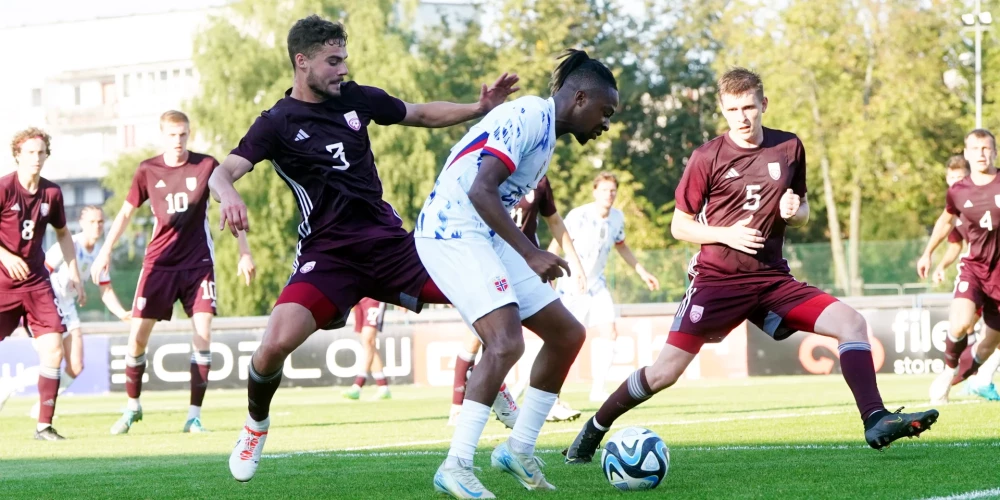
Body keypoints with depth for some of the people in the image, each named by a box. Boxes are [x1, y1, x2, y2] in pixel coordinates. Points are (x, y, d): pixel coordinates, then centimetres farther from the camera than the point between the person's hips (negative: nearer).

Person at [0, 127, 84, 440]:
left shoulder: (51, 193, 3)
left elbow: (62, 233, 19)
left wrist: (74, 275, 15)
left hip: (36, 281, 4)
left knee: (53, 348, -8)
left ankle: (44, 425, -2)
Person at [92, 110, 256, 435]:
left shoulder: (207, 166, -2)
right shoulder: (147, 171, 1)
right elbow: (126, 213, 10)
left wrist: (244, 253, 2)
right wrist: (106, 252, 4)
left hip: (198, 262, -1)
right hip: (159, 262, 1)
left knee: (203, 333, -11)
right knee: (137, 335, -2)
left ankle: (194, 415, -3)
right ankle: (132, 407, 18)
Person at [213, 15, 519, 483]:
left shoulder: (356, 98, 7)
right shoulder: (277, 123, -5)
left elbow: (423, 114, 21)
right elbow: (223, 171, -17)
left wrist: (480, 107, 7)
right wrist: (228, 195, -41)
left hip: (389, 242, 4)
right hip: (328, 253, -4)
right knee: (277, 341, -25)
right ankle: (256, 427, 6)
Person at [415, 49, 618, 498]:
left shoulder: (546, 128, 16)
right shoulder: (528, 116, -15)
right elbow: (480, 190, -25)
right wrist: (531, 253, -28)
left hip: (486, 238, 11)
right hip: (451, 231, -11)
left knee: (567, 334, 9)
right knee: (506, 342, -26)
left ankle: (518, 450, 17)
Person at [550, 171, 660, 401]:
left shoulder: (617, 217, -1)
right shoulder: (578, 216, -20)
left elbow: (621, 245, 18)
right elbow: (554, 246, -18)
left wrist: (643, 273, 17)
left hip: (597, 285, 6)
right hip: (572, 286, -6)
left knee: (609, 333, -5)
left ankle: (598, 390, 4)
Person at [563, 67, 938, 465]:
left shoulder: (790, 148, 4)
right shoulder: (707, 157, -6)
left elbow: (802, 214, 17)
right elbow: (679, 225, 0)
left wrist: (795, 211, -8)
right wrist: (726, 234, -17)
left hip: (773, 280, 3)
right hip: (717, 282, -3)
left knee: (851, 323, -15)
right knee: (665, 372, -9)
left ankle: (876, 422, -16)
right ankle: (593, 430, 11)